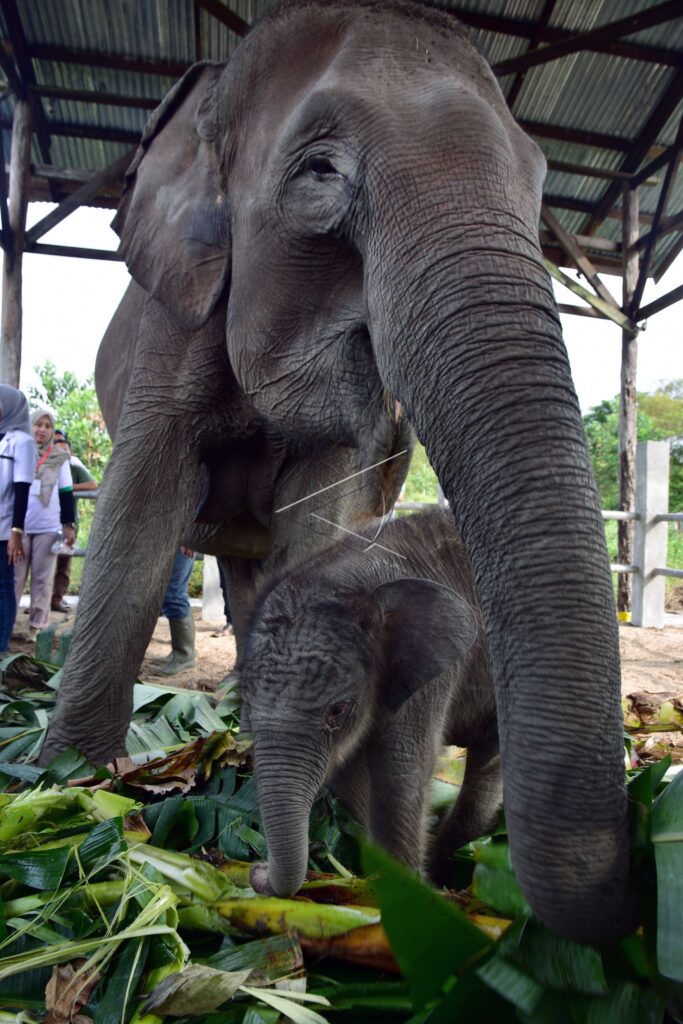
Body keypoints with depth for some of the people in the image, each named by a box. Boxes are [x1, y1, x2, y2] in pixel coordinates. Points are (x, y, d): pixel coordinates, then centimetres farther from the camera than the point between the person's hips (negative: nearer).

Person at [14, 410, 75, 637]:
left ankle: (37, 626, 11)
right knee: (14, 577, 3)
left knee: (43, 579, 5)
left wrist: (69, 525, 2)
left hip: (48, 527, 0)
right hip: (19, 526, 0)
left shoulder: (60, 457, 5)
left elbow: (66, 493, 6)